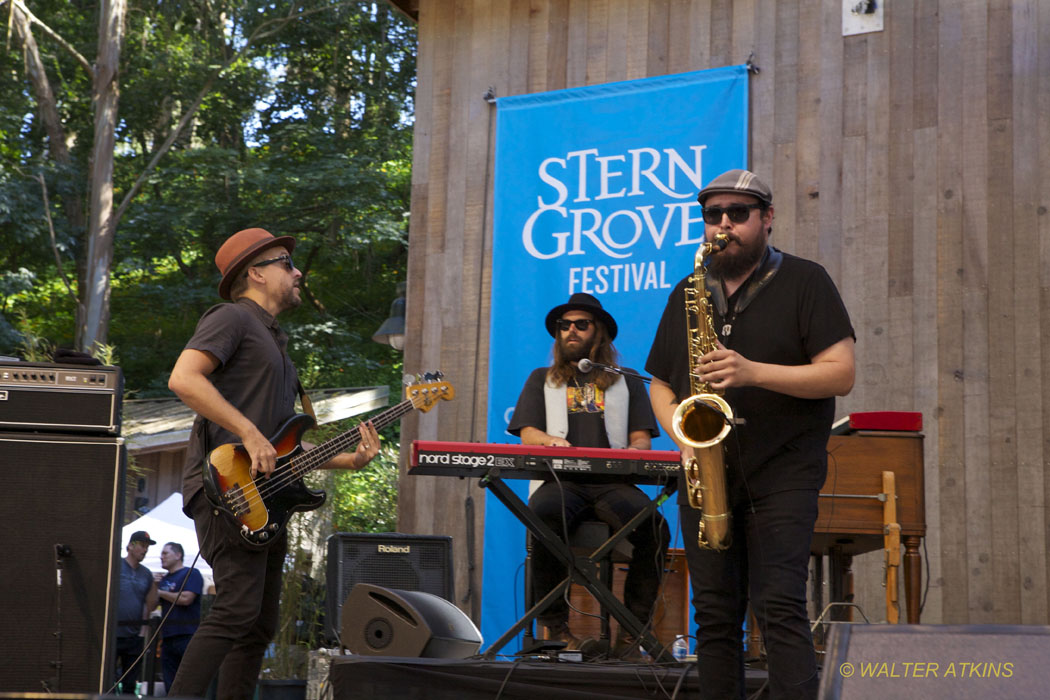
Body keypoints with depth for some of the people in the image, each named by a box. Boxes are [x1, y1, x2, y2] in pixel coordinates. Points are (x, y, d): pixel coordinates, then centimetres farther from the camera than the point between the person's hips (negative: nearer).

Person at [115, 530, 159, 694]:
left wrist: (155, 585, -5)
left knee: (130, 685, 10)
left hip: (134, 636, 5)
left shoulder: (146, 574, 11)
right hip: (113, 634, -5)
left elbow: (150, 605, 10)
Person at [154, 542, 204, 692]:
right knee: (170, 686, 6)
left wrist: (160, 592, -2)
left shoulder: (191, 574, -1)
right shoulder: (163, 579, 20)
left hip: (187, 636, -7)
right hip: (167, 637, 7)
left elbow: (185, 599, -15)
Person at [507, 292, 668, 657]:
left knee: (653, 525, -33)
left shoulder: (627, 381, 26)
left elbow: (641, 438, 15)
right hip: (561, 481, 0)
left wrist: (632, 453, -10)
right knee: (545, 513, -38)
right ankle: (555, 625, -27)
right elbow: (527, 433, 13)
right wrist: (552, 441, -11)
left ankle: (632, 628, -23)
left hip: (613, 482, 1)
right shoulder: (542, 379, 26)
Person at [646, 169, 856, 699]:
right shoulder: (688, 292, 15)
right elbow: (660, 386, 18)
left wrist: (754, 372, -19)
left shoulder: (804, 282, 2)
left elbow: (840, 374, -8)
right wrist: (683, 436, -3)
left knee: (779, 606, -13)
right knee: (715, 612, 5)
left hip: (783, 474, -4)